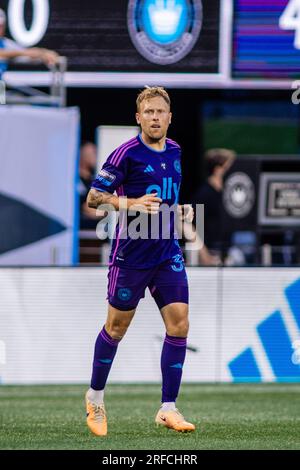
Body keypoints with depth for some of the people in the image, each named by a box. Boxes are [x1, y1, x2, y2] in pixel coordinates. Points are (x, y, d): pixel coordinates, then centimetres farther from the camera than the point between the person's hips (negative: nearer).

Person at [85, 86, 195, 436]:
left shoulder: (174, 151, 9)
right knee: (116, 326, 7)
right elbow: (94, 197, -14)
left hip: (168, 252, 5)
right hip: (131, 254, -5)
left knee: (179, 322, -8)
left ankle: (168, 408, -4)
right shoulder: (127, 153, -12)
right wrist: (131, 204, -26)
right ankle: (95, 397, 28)